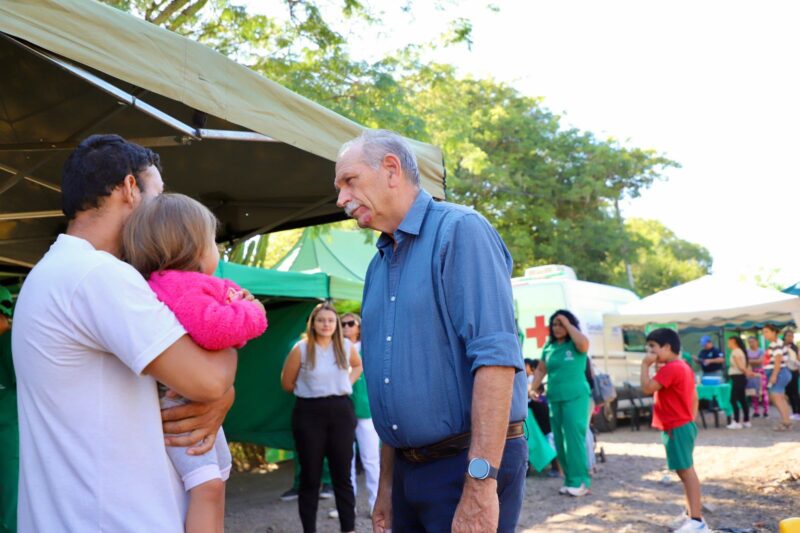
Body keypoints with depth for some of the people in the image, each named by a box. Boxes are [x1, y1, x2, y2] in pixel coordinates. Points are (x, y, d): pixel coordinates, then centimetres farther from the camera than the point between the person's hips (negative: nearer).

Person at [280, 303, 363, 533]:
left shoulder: (346, 346, 2)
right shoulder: (301, 349, -7)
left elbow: (358, 366, 23)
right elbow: (287, 383, 1)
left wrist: (346, 384, 8)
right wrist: (309, 391, 3)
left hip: (341, 411, 3)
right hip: (310, 414, -2)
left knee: (342, 475, 7)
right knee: (310, 477, 4)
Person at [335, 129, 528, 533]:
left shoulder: (460, 231, -11)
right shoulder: (378, 266, 13)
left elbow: (495, 357, -21)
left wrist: (480, 484, -25)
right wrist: (386, 485, 15)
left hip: (472, 466, -7)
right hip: (407, 468, 8)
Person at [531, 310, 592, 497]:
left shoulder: (575, 345, -3)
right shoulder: (549, 346, 10)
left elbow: (584, 344, -27)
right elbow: (541, 370, 17)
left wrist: (568, 325, -18)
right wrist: (533, 389, 6)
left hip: (576, 396, -6)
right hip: (555, 398, 6)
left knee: (574, 438, -11)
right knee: (560, 441, 7)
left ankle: (580, 481, -7)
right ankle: (570, 480, 15)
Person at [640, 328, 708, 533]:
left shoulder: (670, 369, -19)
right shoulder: (683, 366, 15)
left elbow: (647, 388, -25)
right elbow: (694, 397, 20)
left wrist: (645, 365, -15)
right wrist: (691, 420, 22)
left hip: (676, 429, -11)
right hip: (683, 426, 11)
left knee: (686, 472, -11)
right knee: (686, 472, 17)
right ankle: (691, 514, 26)